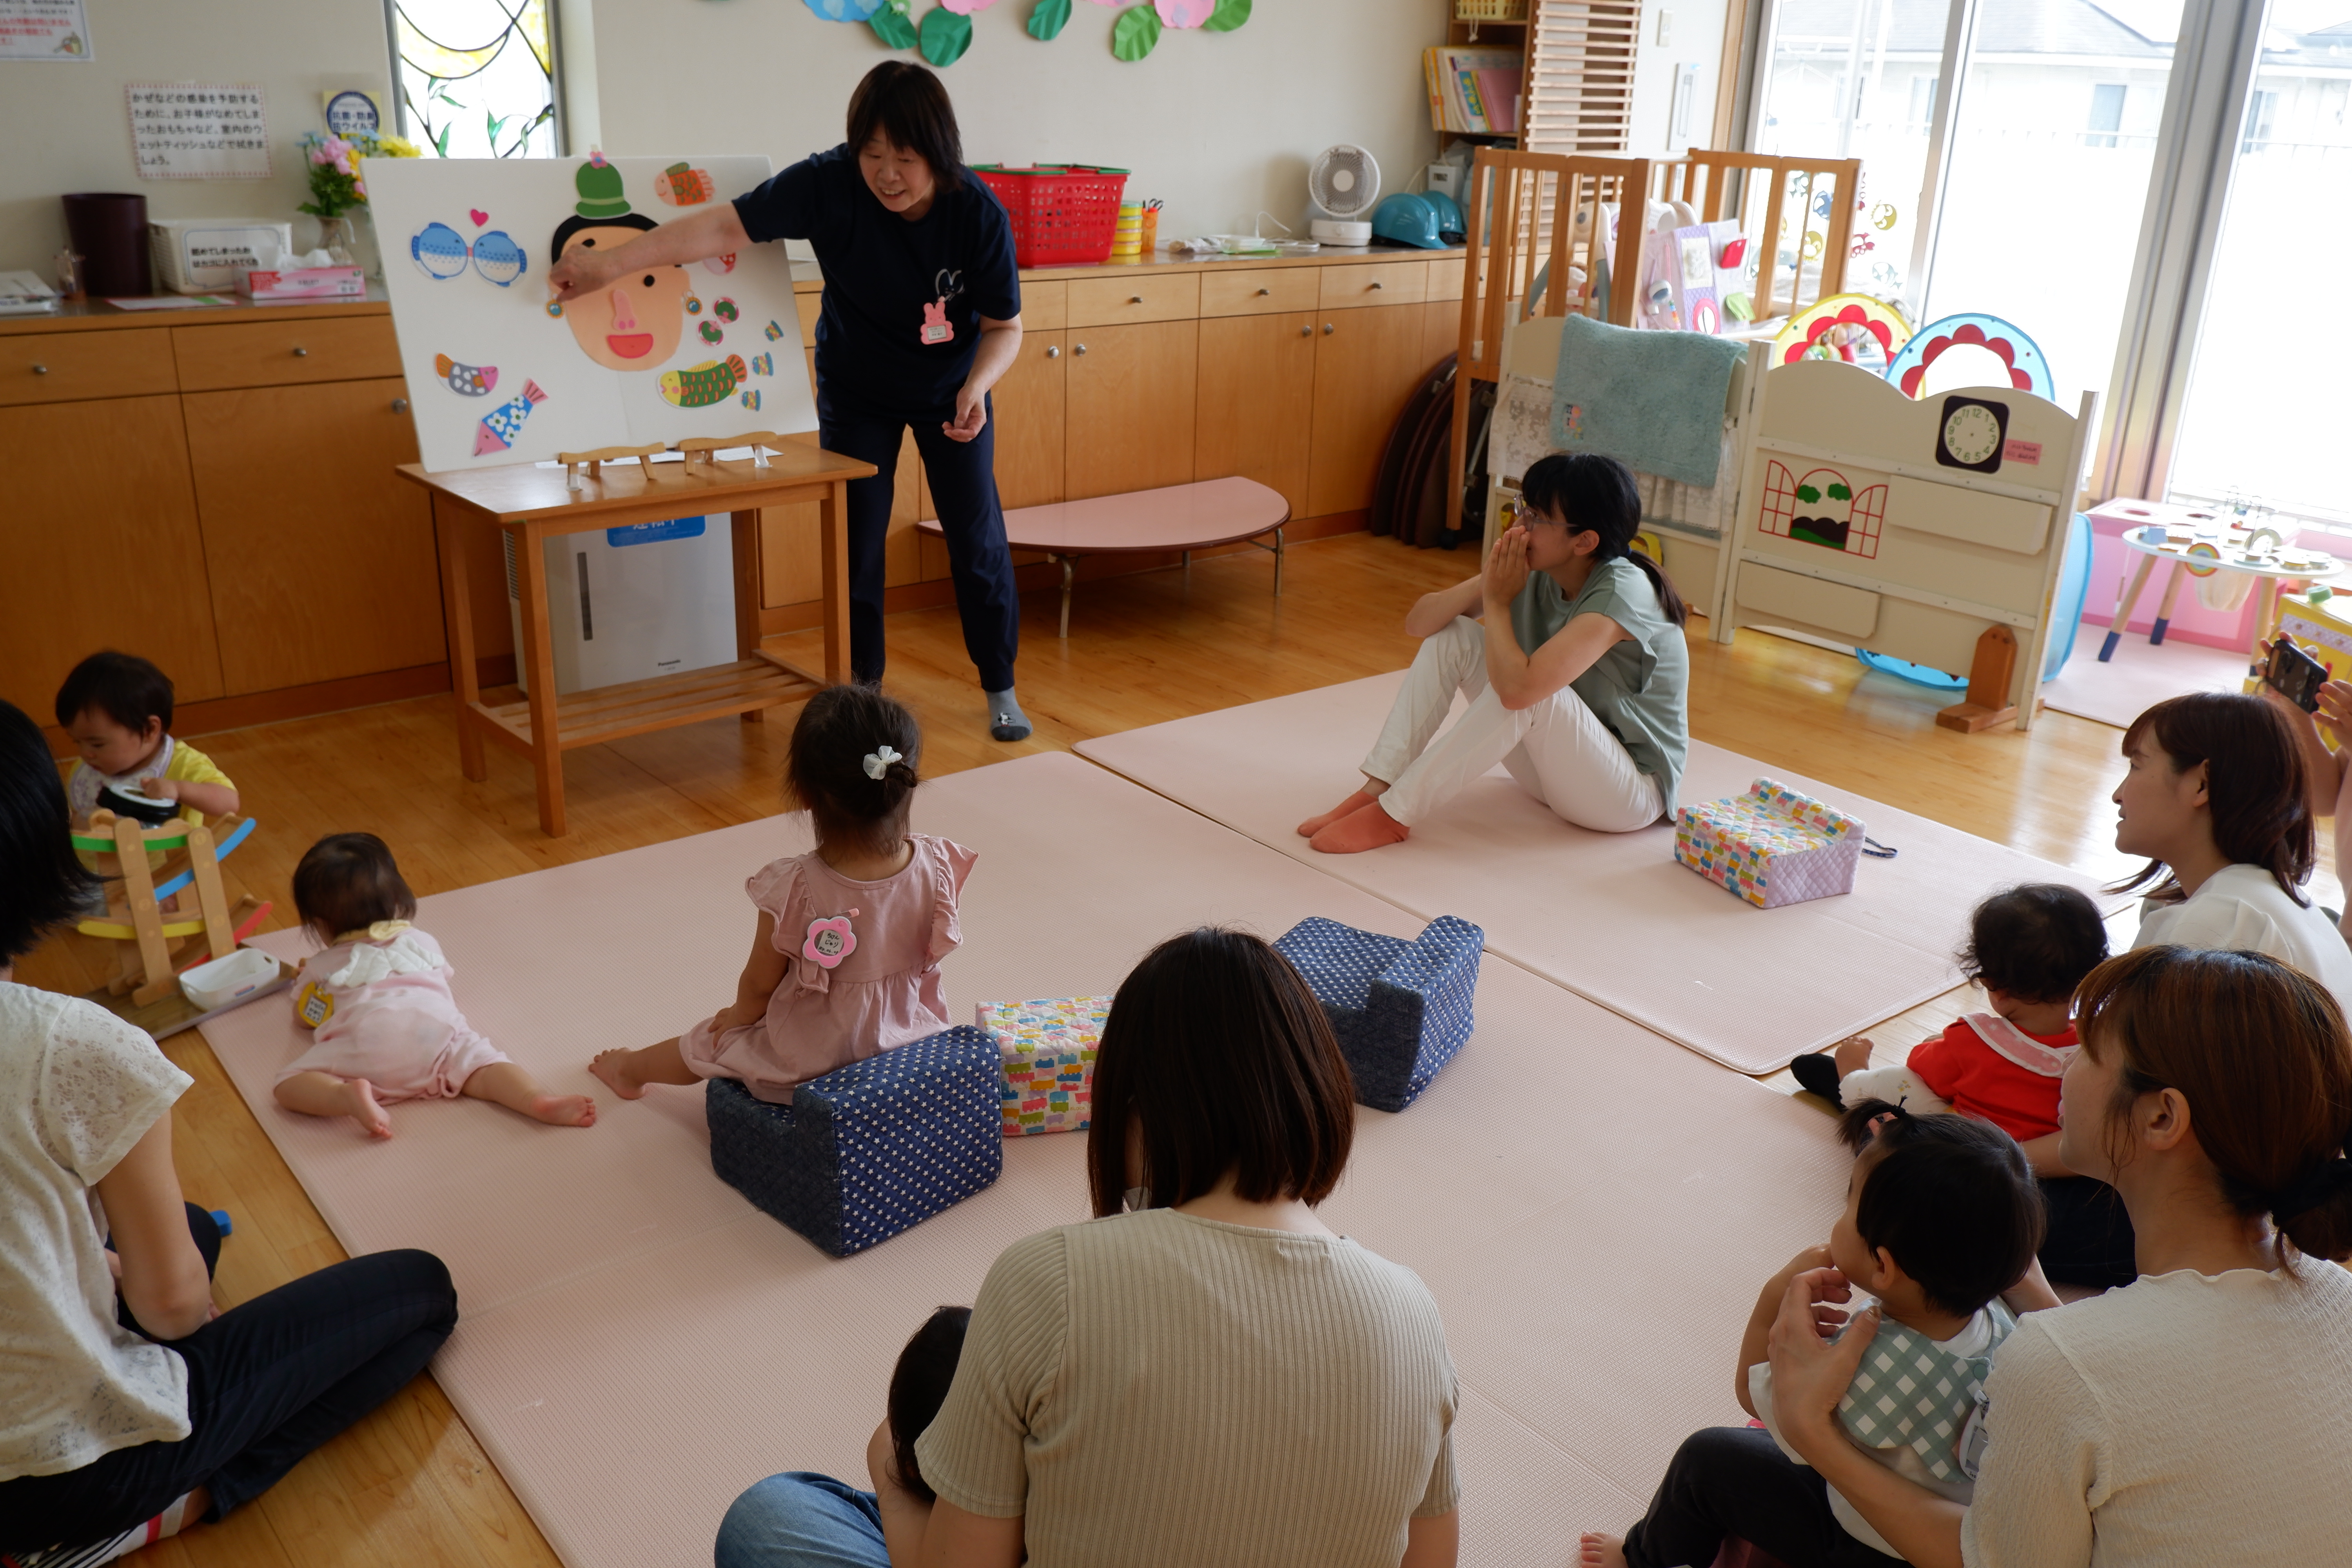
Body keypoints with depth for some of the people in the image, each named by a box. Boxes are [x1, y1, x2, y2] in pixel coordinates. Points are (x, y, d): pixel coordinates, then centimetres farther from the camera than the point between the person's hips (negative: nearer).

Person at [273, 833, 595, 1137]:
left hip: (365, 1039, -2)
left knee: (290, 1085, 0)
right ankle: (538, 1100, -39)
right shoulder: (422, 942, 35)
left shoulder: (321, 965, 31)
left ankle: (348, 1096, -34)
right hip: (436, 1029, 2)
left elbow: (305, 1018, 42)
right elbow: (446, 980, 51)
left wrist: (304, 980, 63)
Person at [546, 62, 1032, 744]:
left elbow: (1005, 327, -14)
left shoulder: (979, 214, -24)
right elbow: (725, 227, -31)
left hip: (951, 388, 0)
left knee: (979, 540, 1)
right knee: (856, 542, -2)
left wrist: (977, 386, -33)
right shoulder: (829, 184, -26)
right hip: (857, 391, 0)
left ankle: (1001, 689, 20)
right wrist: (610, 261, -37)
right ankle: (860, 694, 15)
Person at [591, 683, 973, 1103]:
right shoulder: (937, 867, -22)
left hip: (803, 1069, -3)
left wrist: (738, 1016, 9)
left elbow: (759, 986, -14)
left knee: (710, 1043, 27)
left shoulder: (792, 887, -30)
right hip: (911, 1038, 3)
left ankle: (630, 1070, 55)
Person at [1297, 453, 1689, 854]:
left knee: (1524, 687, -34)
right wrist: (1487, 581, -23)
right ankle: (1377, 789, -13)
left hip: (1634, 791, -7)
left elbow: (1518, 688, -40)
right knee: (1453, 635, -6)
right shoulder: (1534, 571, -5)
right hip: (1555, 758, 7)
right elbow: (1418, 622, -7)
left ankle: (1394, 814, -23)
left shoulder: (1622, 592, -27)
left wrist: (1498, 602, -24)